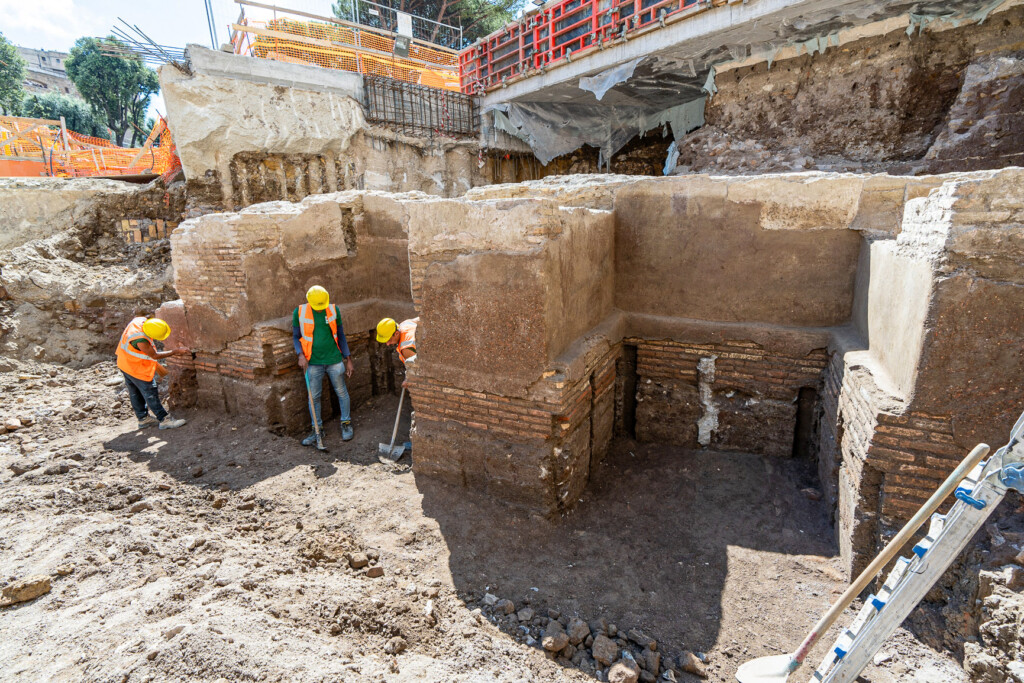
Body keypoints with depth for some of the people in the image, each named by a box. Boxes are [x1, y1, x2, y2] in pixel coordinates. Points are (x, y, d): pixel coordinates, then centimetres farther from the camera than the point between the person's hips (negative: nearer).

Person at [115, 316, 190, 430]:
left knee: (135, 392, 19)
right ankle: (164, 420, 8)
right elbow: (155, 355, -21)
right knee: (150, 393, 0)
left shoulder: (140, 320, -14)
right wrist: (175, 352, -15)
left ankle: (143, 418, 32)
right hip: (137, 369, -9)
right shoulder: (141, 340, -37)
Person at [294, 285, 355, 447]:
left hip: (334, 360, 0)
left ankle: (346, 424, 26)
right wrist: (300, 355, -11)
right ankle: (317, 429, 23)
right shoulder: (299, 312, -5)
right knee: (313, 396, 7)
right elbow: (296, 336, 5)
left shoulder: (334, 310, -3)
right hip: (313, 362, 0)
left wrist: (348, 359, 5)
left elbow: (340, 336, 5)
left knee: (341, 392, 8)